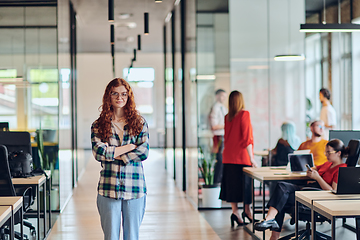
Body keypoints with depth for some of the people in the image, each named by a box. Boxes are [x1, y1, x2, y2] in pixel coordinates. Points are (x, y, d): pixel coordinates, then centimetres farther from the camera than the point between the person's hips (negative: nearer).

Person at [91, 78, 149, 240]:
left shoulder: (139, 122, 7)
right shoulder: (98, 125, 6)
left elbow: (144, 152, -5)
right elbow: (98, 152, -8)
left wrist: (112, 153, -8)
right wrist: (130, 147, -7)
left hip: (135, 188, 1)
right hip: (108, 188, 0)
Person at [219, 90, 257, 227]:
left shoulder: (227, 117, 8)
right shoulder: (244, 114, -9)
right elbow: (247, 137, -13)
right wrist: (251, 157, -11)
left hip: (228, 156, 5)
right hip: (242, 156, -5)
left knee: (231, 183, 6)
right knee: (245, 182, 4)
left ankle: (235, 211, 4)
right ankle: (247, 210, 9)